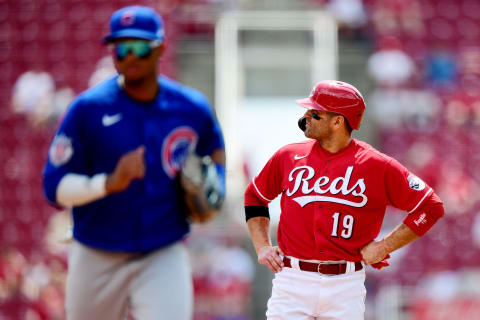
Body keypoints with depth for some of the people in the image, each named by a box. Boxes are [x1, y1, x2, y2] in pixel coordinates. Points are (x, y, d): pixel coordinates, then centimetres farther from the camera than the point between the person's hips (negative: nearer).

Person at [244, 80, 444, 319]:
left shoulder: (378, 166, -2)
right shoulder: (289, 156, 7)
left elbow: (430, 207, 1)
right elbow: (255, 196, 23)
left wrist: (383, 247, -3)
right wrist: (262, 246, 10)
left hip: (345, 288, -2)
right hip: (292, 282, 2)